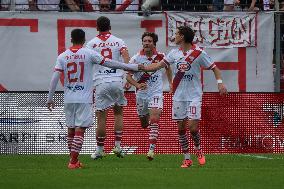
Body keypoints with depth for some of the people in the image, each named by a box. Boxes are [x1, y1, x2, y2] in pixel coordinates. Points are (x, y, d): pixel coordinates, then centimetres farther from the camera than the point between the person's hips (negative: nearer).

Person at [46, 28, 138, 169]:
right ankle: (73, 161, -11)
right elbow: (108, 63, 0)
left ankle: (73, 159, 22)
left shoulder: (63, 56, 3)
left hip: (68, 99, 3)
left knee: (71, 129, 14)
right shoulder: (89, 54, -4)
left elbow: (55, 78, -2)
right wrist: (131, 67, 8)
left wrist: (50, 98, 3)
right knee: (80, 129, -5)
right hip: (84, 98, -3)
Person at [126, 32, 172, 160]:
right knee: (144, 124, 14)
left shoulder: (160, 57, -4)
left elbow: (167, 68, 19)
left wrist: (170, 83, 19)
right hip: (141, 93, 1)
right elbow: (128, 76, -11)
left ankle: (151, 149, -22)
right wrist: (137, 85, -28)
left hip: (156, 92, -1)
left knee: (154, 119, -20)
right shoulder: (136, 58, -9)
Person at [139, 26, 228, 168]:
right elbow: (159, 65, 5)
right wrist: (143, 68, -6)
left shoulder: (199, 53, -8)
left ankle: (198, 148, 17)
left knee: (192, 126, -12)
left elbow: (214, 68, -2)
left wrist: (220, 82, -15)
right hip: (178, 96, 4)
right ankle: (187, 158, 13)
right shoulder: (174, 53, 6)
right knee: (181, 127, 3)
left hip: (194, 96, -4)